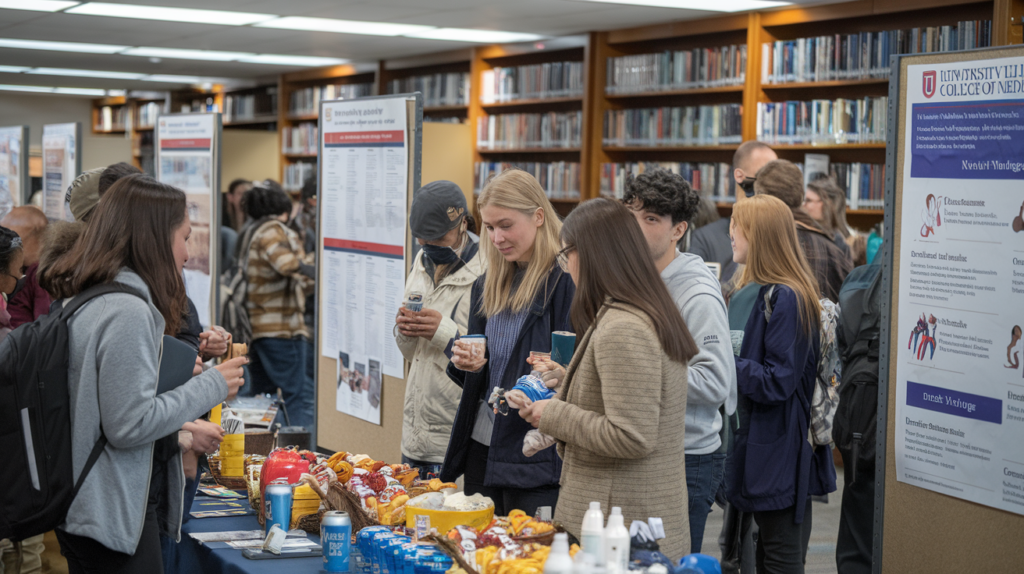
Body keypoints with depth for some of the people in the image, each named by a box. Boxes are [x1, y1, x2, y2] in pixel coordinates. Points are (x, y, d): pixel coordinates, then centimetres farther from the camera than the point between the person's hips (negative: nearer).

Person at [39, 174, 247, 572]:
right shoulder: (127, 311, -20)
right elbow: (129, 425, -22)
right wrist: (211, 387, -12)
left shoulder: (80, 298, 9)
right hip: (113, 517, -10)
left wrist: (183, 432, 21)